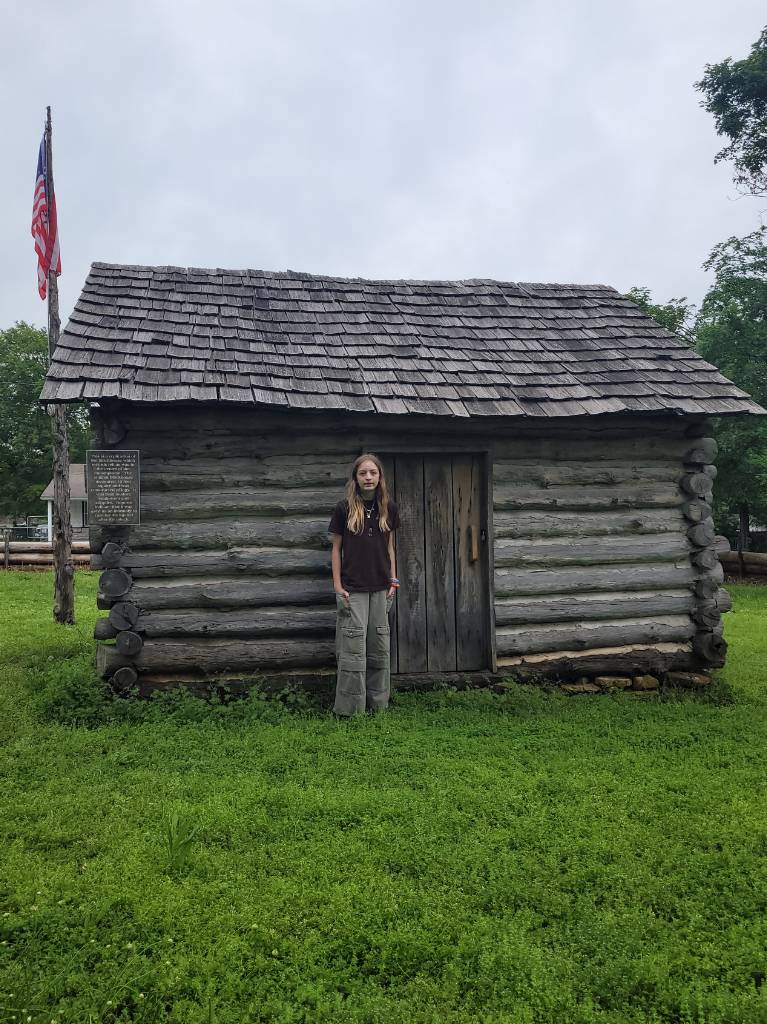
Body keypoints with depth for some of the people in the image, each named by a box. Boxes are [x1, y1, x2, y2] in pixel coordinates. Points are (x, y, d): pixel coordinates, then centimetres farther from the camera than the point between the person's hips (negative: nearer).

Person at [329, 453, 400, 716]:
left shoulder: (388, 508, 4)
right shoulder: (344, 509, -4)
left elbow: (389, 547, 11)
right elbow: (336, 549, -1)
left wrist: (393, 581, 7)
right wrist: (337, 585, -6)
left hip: (380, 588, 3)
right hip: (352, 588, -3)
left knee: (380, 645, 8)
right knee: (353, 646, -4)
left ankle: (378, 703, 19)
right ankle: (350, 707, 5)